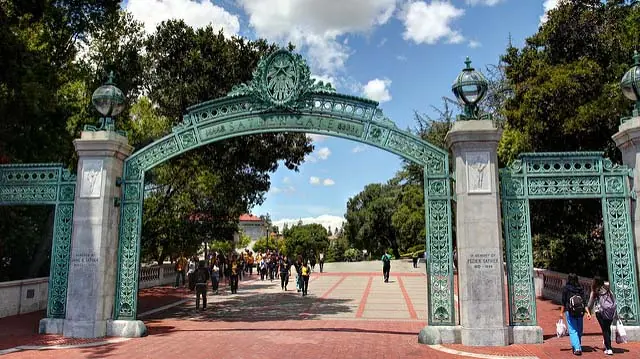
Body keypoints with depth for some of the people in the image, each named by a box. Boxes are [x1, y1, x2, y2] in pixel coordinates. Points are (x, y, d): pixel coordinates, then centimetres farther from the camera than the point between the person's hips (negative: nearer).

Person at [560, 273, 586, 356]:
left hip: (570, 311, -4)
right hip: (580, 312, 4)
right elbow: (584, 301, -1)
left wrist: (561, 312, 2)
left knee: (572, 331, -1)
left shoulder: (565, 288, -5)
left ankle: (577, 348, -11)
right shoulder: (580, 289, 3)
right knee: (579, 330, 15)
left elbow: (563, 302, -5)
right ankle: (578, 346, 27)